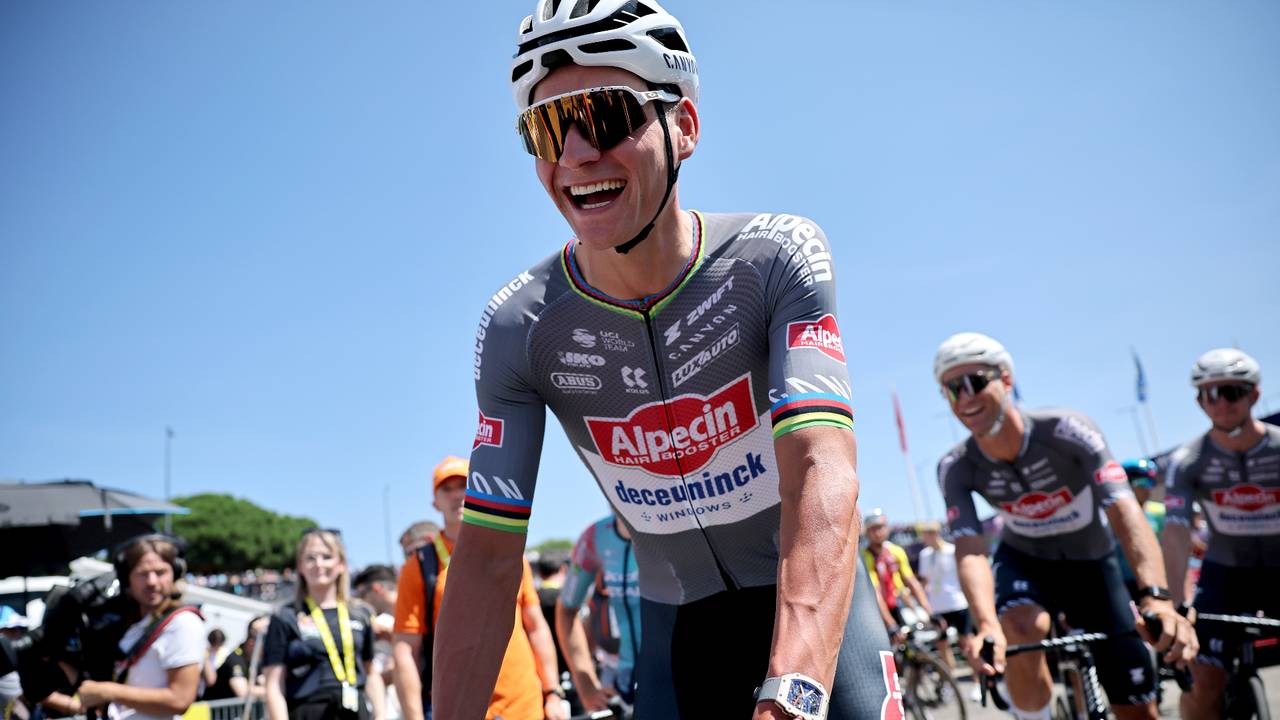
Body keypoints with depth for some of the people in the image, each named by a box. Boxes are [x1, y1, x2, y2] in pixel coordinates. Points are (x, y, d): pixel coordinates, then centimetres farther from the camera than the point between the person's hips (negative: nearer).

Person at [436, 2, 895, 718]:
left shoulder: (780, 256, -20)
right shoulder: (517, 329, -15)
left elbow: (822, 471, -32)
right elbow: (489, 557, -14)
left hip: (816, 600, -1)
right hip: (676, 628, 2)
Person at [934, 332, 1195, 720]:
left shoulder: (1067, 430, -28)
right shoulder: (956, 468, -21)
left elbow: (1124, 510, -38)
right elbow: (969, 550, -31)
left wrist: (1156, 597, -54)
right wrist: (988, 625, -51)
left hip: (1091, 564, 0)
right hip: (1025, 561, 0)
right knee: (1021, 631, -35)